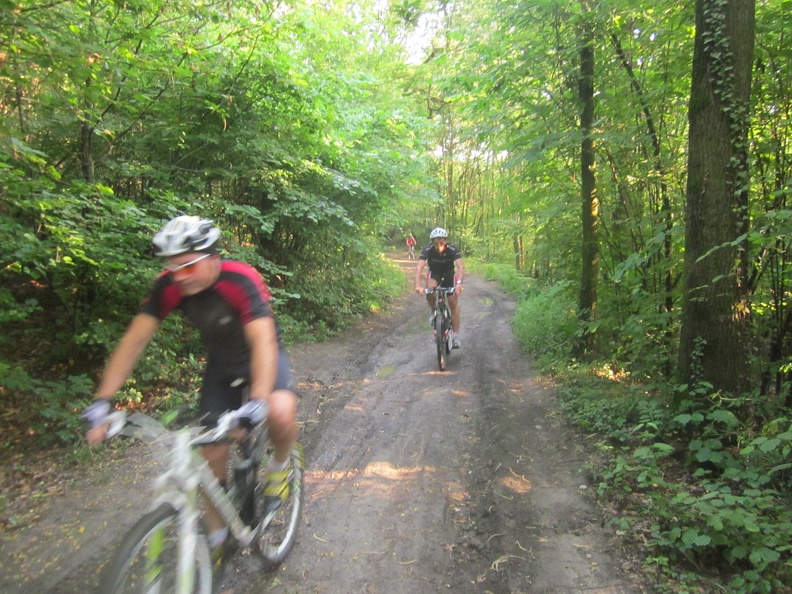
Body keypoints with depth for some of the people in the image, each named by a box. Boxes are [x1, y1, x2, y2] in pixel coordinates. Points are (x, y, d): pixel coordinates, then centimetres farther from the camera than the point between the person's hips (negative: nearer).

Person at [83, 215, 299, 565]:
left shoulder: (242, 280, -34)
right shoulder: (169, 286, -21)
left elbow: (263, 342, -45)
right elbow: (134, 341, -20)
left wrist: (257, 403, -58)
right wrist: (101, 403, -27)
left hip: (261, 357, -4)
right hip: (220, 365, 4)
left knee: (280, 413, -34)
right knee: (213, 453, 0)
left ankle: (280, 467, 0)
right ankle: (215, 539, 22)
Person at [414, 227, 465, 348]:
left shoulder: (452, 249, -30)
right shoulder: (427, 250, -29)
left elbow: (460, 266, -41)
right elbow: (419, 267, -38)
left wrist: (459, 283, -58)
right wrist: (417, 285, -54)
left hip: (449, 274, 0)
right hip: (434, 273, 0)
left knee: (453, 302, -9)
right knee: (429, 291, -32)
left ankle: (455, 336, -2)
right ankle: (434, 311, -3)